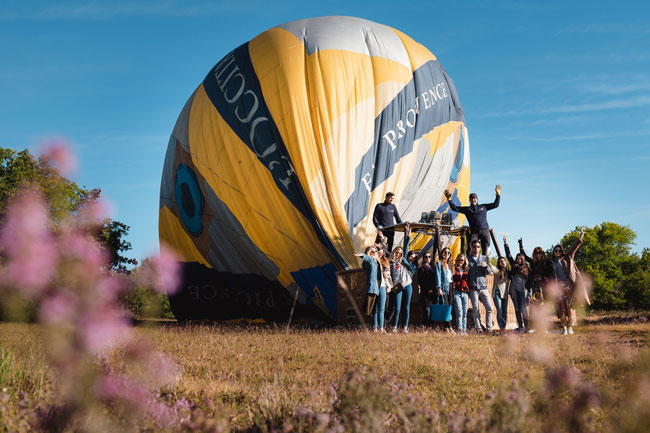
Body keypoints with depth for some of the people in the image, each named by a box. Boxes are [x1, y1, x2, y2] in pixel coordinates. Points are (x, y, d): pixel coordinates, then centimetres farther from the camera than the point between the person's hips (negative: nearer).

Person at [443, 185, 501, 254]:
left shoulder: (483, 207, 18)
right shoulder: (467, 209, 14)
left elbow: (495, 204, 21)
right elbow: (454, 208, 12)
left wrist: (498, 194, 15)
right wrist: (449, 199, 5)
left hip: (484, 231, 1)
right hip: (473, 232, -1)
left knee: (485, 251, -2)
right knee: (470, 250, -13)